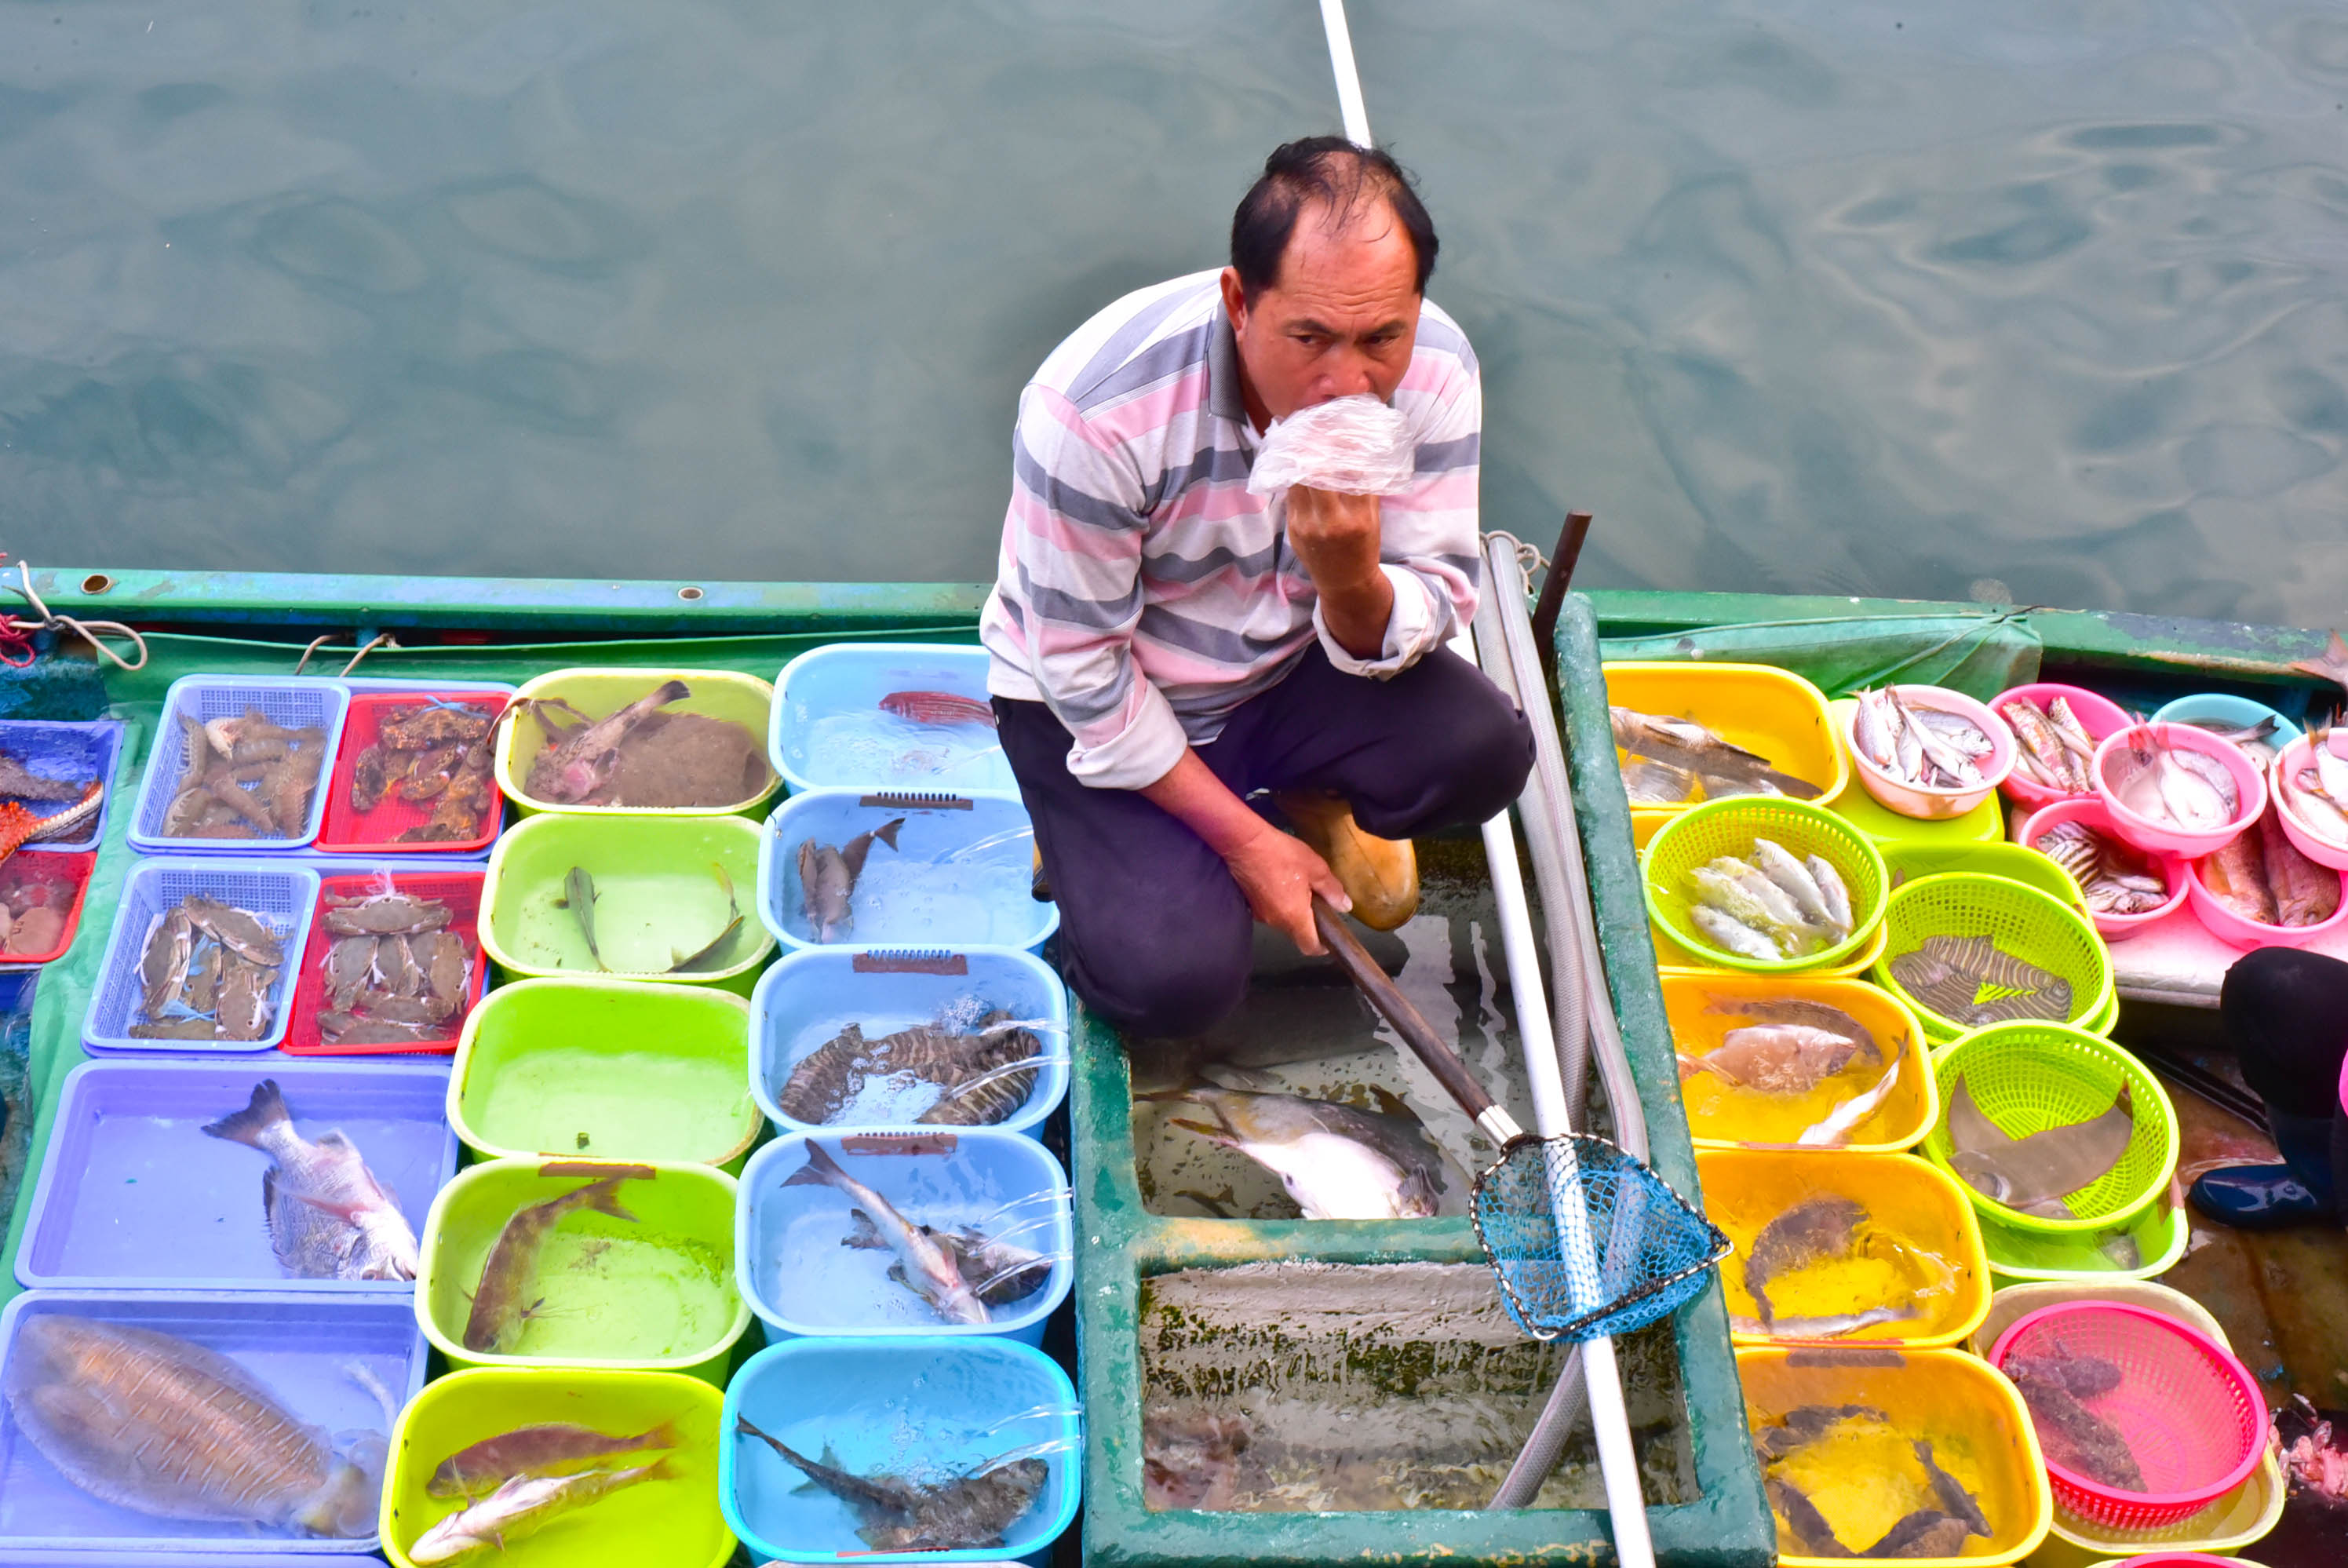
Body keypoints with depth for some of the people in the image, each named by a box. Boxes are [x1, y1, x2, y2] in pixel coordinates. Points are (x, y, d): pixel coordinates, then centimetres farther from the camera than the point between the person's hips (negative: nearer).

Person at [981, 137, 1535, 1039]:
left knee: (1485, 752, -23)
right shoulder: (1096, 409, -32)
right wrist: (1243, 839, -16)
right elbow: (1084, 671, -21)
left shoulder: (1433, 370, -21)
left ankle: (1316, 796, 11)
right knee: (1175, 980, -22)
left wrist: (1352, 580, -39)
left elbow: (1435, 611, -14)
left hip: (1290, 666, 4)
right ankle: (1093, 839, 13)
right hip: (1099, 699, -3)